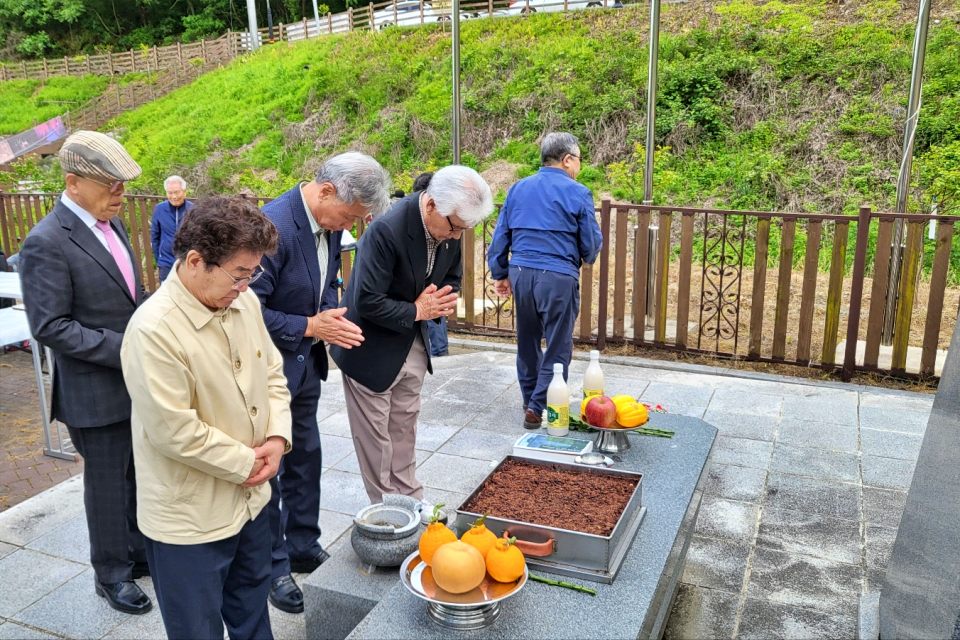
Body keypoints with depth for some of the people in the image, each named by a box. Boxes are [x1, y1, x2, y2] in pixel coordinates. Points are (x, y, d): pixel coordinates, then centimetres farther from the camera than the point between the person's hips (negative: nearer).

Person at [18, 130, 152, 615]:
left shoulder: (110, 223, 6)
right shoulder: (46, 243, -18)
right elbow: (49, 327, -20)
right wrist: (124, 348, -22)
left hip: (136, 381, 7)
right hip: (95, 391, -7)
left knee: (138, 476, 19)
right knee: (108, 485, 10)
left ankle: (139, 550, 39)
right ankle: (112, 574, 30)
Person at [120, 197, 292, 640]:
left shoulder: (244, 301, -4)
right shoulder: (154, 329, -26)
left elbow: (271, 371, 8)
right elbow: (174, 431, -25)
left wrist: (277, 436, -6)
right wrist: (246, 463, -14)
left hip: (250, 496, 7)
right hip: (191, 517, -6)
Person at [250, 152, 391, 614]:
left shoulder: (328, 225, -2)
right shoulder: (273, 226, -28)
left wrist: (332, 318, -4)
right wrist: (310, 327, -26)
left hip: (305, 363, 8)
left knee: (305, 457, 18)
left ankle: (304, 547, 36)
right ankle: (272, 565, 26)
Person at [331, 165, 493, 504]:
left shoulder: (449, 228, -8)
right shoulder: (386, 230, -31)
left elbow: (452, 279, 9)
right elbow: (367, 301, -30)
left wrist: (440, 303, -13)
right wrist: (416, 311, -19)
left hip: (414, 347, 7)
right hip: (373, 352, -7)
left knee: (404, 434, 20)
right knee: (376, 439, 9)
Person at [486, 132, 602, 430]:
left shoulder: (517, 189, 10)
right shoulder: (577, 193, -4)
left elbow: (500, 236, 11)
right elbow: (592, 244, 1)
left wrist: (500, 274, 18)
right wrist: (586, 258, 22)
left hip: (521, 274, 6)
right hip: (559, 278, -5)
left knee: (527, 341, 18)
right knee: (558, 347, 5)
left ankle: (530, 402, 31)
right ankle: (539, 409, 6)